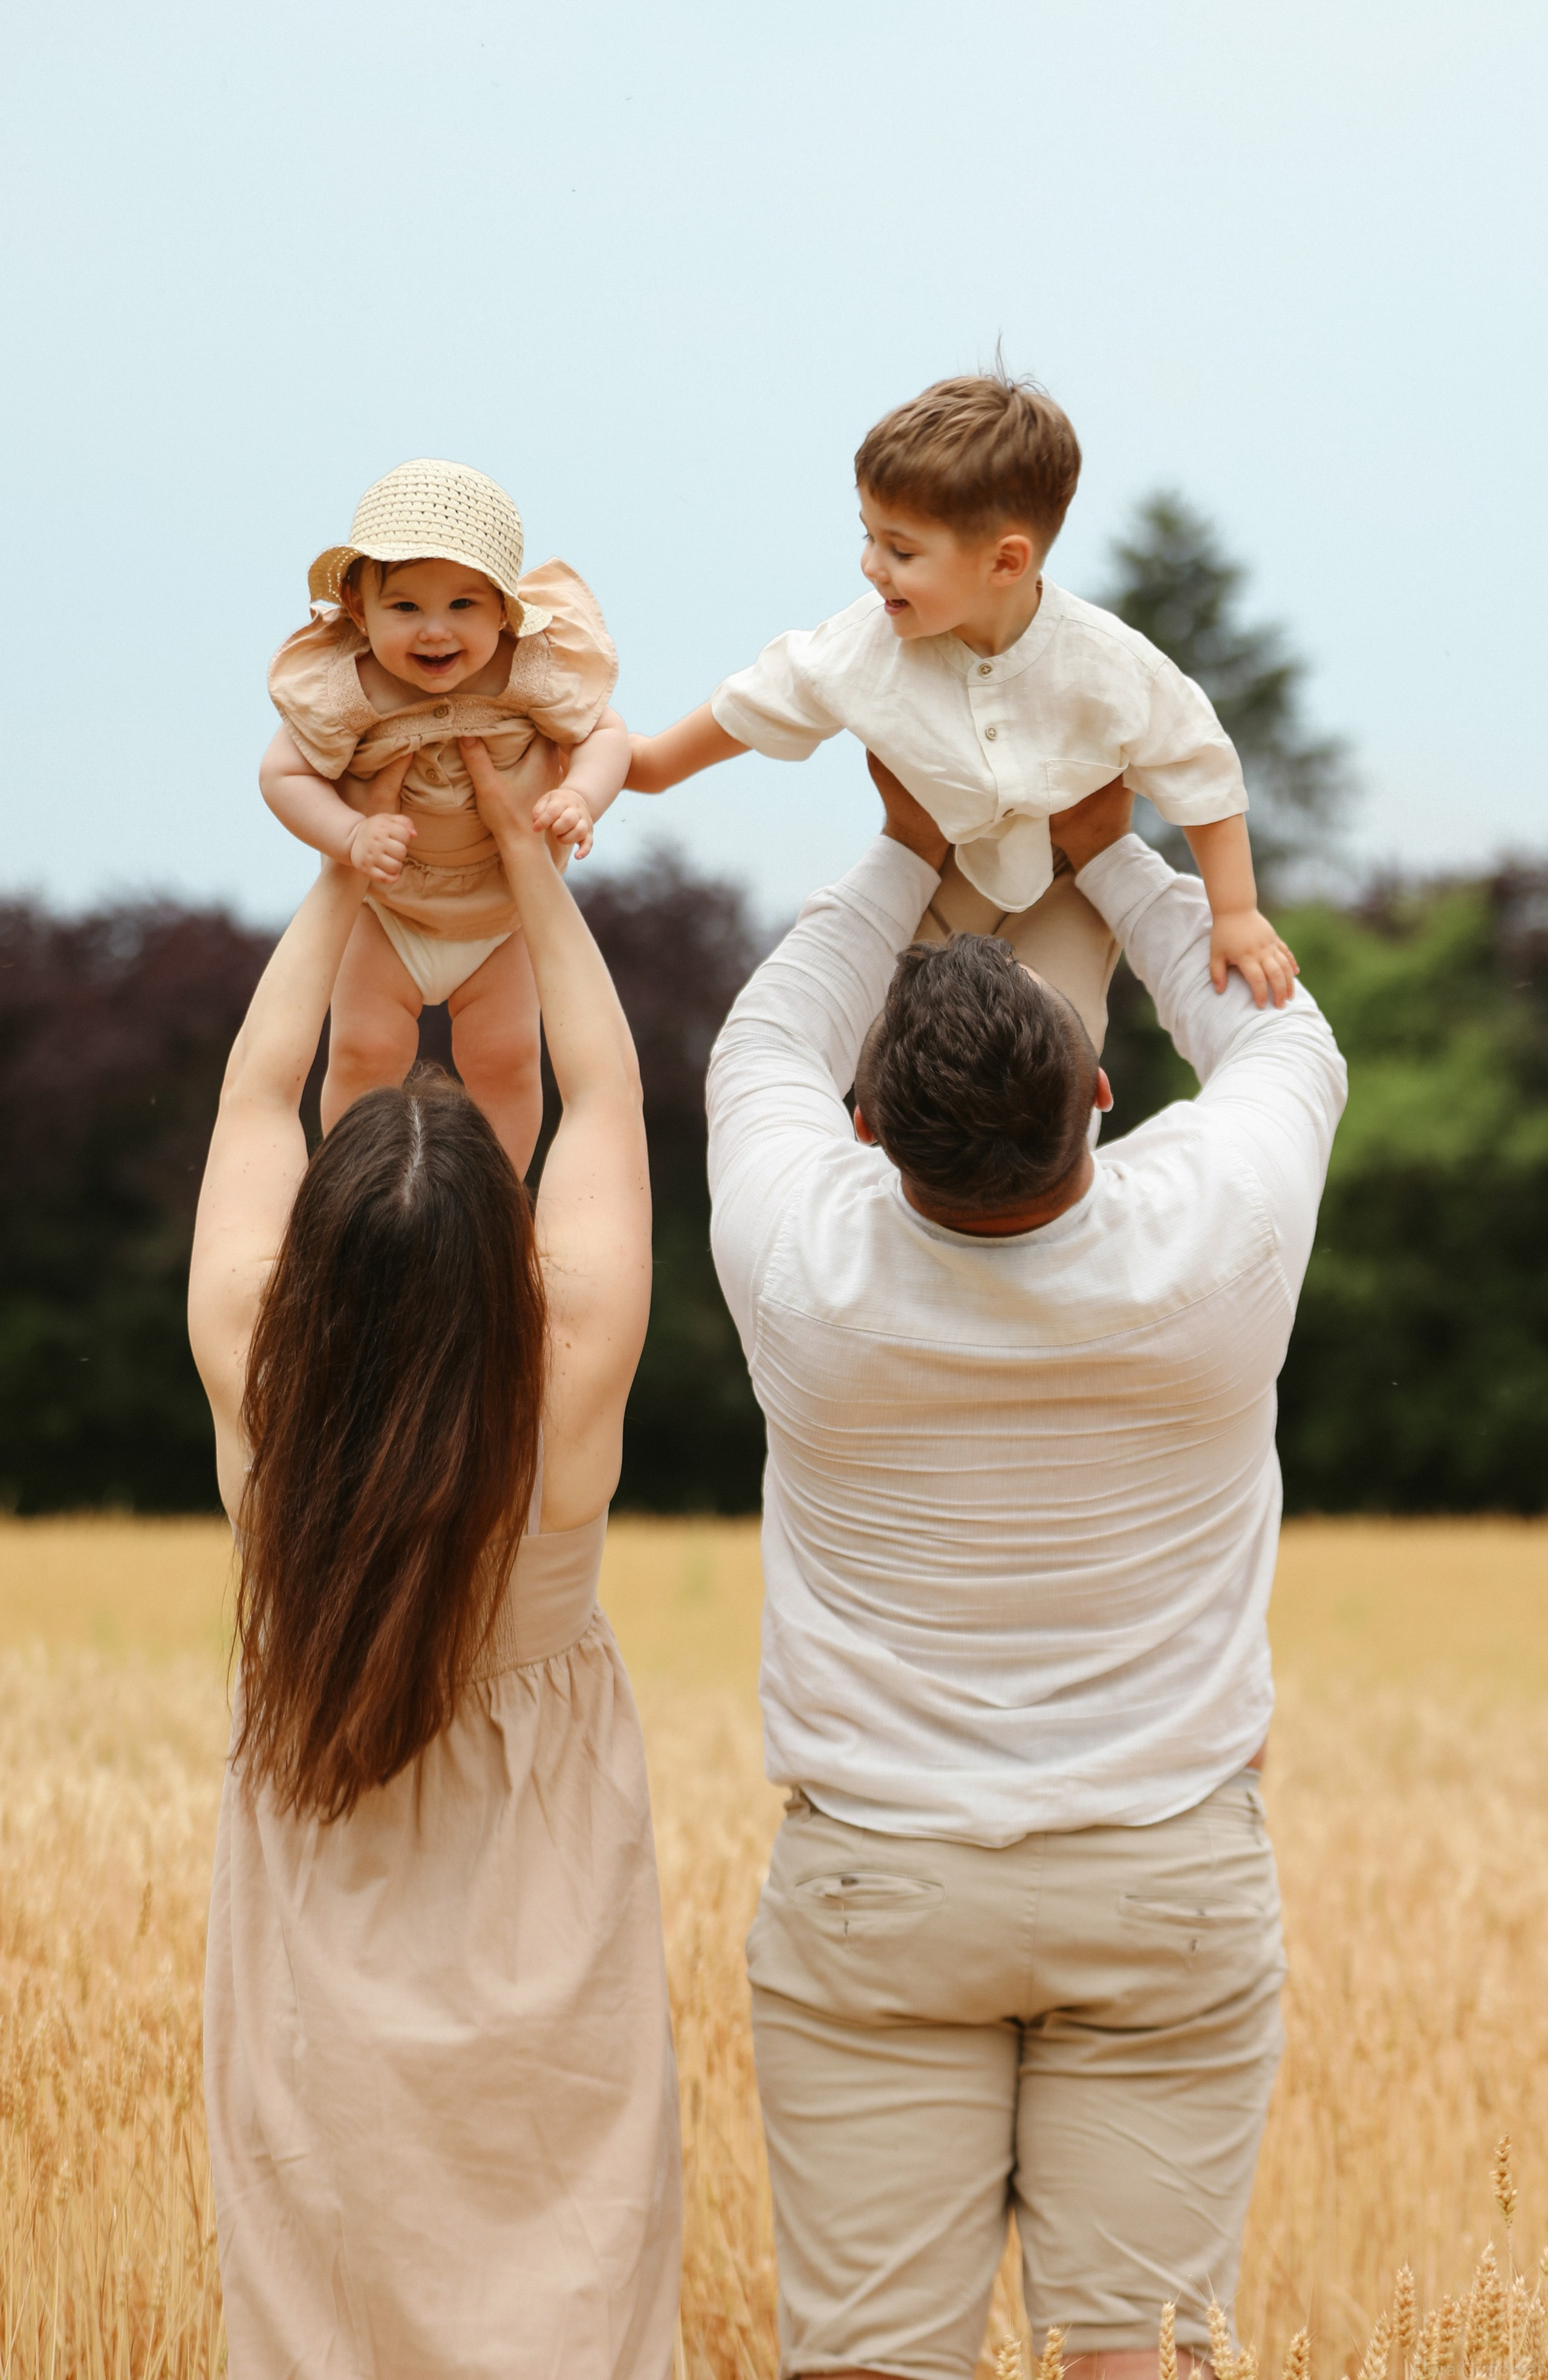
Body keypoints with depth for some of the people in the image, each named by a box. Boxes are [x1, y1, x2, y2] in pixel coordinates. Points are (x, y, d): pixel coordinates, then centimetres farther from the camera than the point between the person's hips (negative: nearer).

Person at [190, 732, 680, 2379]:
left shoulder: (254, 1394, -20)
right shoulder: (567, 1403, -23)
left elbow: (256, 1087, -4)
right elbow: (605, 1091, -9)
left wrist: (343, 864, 5)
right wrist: (525, 843, -1)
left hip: (319, 1992, 1)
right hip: (545, 1995, -1)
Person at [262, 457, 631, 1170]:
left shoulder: (533, 674, -28)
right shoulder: (342, 690, -30)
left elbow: (604, 734, -14)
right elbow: (284, 773, -20)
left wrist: (579, 799, -35)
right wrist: (353, 836, -36)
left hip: (501, 916, 1)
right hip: (384, 912, -1)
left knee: (503, 1058, 5)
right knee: (364, 1053, 0)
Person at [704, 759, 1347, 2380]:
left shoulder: (809, 1266, -14)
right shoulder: (1213, 1238, -14)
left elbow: (768, 1047, 9)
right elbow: (1285, 1041, 11)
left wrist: (907, 857, 15)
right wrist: (1112, 858, 15)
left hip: (871, 1895, 0)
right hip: (1171, 1884, 1)